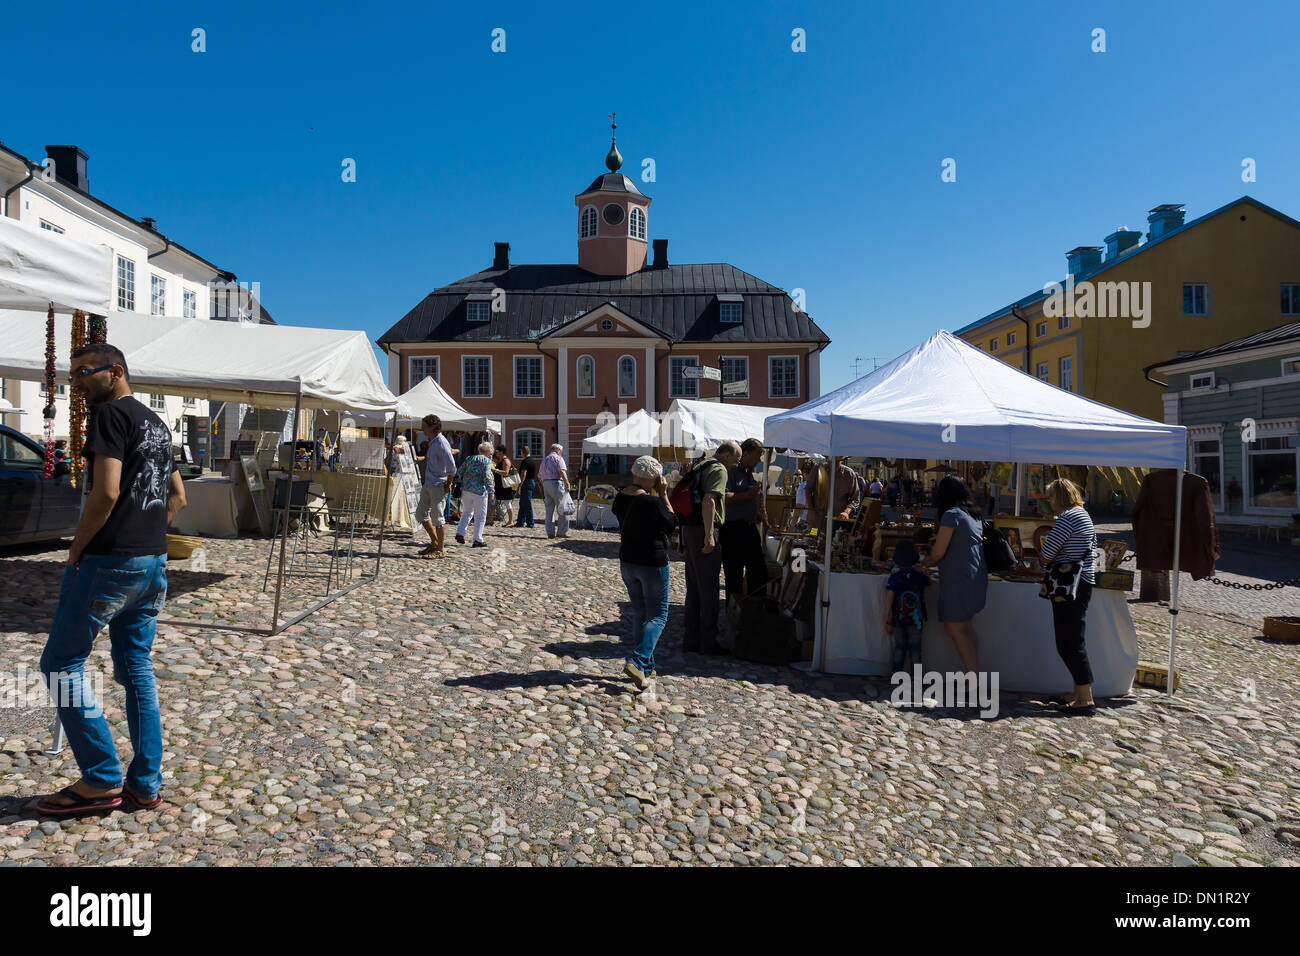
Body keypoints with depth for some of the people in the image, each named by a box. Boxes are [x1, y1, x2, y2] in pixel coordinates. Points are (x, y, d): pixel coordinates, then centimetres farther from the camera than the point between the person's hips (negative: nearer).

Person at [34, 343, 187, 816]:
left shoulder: (110, 413, -9)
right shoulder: (156, 423, 17)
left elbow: (106, 493, -19)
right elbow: (177, 498, 22)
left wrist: (77, 547, -8)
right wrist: (147, 535, 14)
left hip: (109, 561, -8)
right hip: (153, 562, 8)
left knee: (60, 664, 3)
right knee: (136, 669, 12)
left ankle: (102, 779, 4)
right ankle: (145, 784, 16)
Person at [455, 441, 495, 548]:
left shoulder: (469, 458, 11)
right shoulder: (487, 461, -6)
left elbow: (459, 473, 11)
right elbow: (487, 477, -15)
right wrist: (491, 492, -11)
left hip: (466, 490, 5)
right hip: (480, 491, -5)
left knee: (467, 512, 20)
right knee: (480, 516, 3)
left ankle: (460, 533, 7)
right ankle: (477, 539, 2)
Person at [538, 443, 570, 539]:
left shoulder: (544, 460, 23)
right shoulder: (558, 458, 0)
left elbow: (540, 476, 24)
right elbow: (562, 471, -15)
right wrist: (567, 484, -17)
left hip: (545, 484, 8)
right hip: (556, 483, -8)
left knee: (549, 509, 9)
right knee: (562, 509, -4)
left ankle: (550, 532, 8)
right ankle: (562, 532, -7)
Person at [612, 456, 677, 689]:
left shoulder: (620, 498, 0)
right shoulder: (652, 502, -21)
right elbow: (672, 523, -7)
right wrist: (663, 494, -6)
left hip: (627, 562, 7)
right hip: (652, 564, -7)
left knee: (639, 614, 16)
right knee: (657, 616, 4)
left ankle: (646, 668, 21)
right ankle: (637, 662, -12)